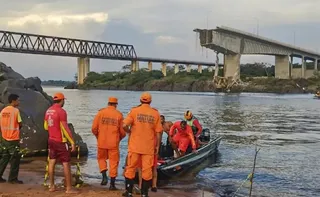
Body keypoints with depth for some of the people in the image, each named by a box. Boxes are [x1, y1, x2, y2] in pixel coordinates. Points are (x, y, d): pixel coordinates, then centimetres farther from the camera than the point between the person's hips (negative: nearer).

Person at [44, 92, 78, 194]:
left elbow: (46, 127, 16)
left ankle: (52, 186, 17)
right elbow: (65, 129, -20)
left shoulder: (48, 111, 7)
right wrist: (72, 142, -16)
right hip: (60, 141, -8)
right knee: (66, 164, -2)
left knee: (52, 162, 12)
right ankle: (69, 188, 0)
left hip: (51, 140, 8)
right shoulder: (61, 111, -18)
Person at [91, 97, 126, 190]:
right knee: (113, 162, 8)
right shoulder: (119, 115, -3)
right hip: (114, 143, -1)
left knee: (101, 158, 22)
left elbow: (94, 128, -3)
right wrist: (119, 138, 18)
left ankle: (104, 176, 3)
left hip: (102, 142, 1)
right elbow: (123, 131, -2)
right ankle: (112, 184, 10)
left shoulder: (100, 112, -1)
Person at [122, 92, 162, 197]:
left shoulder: (134, 111, -4)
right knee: (147, 170, 8)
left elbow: (124, 125, -13)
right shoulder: (156, 113, 0)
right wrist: (157, 146, 7)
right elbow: (158, 132, -1)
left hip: (135, 146, 0)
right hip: (149, 147, 1)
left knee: (131, 168, 11)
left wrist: (129, 131, 8)